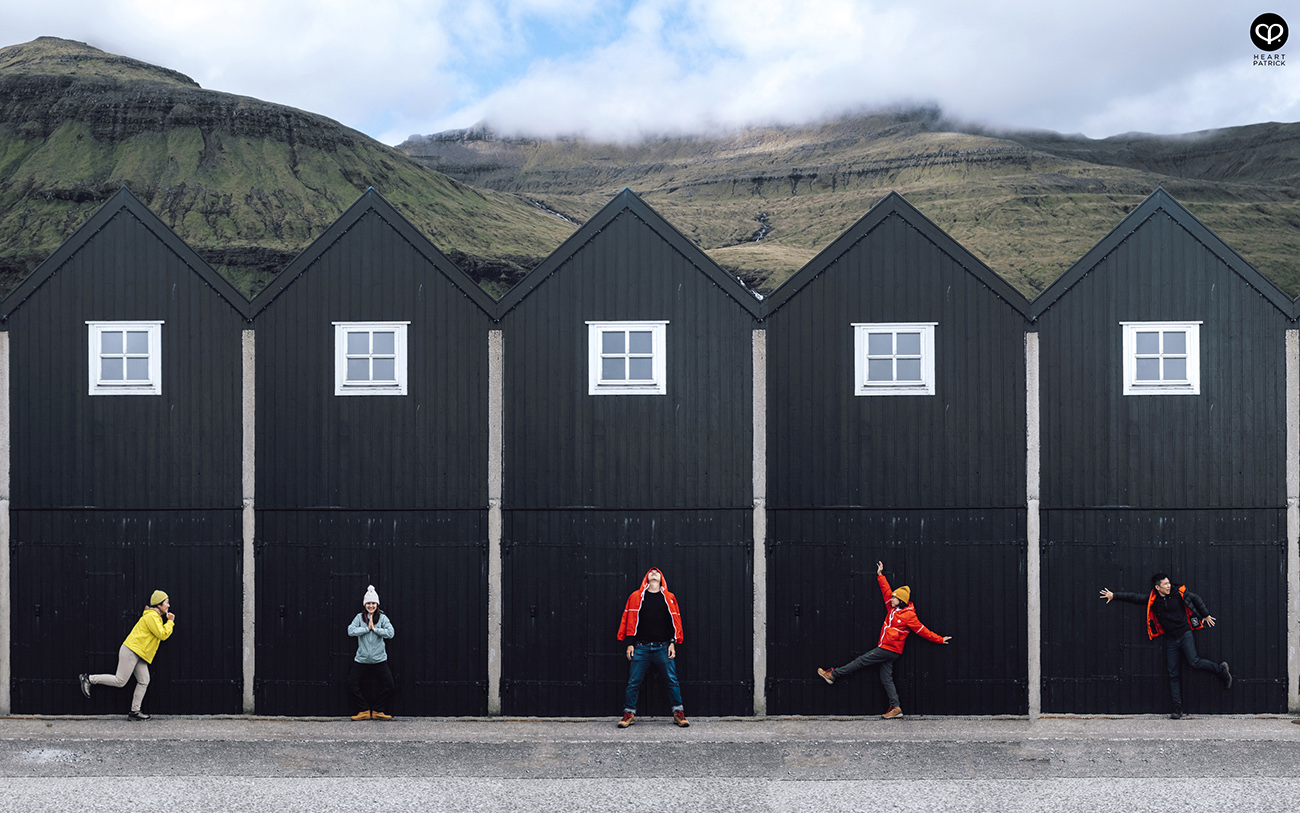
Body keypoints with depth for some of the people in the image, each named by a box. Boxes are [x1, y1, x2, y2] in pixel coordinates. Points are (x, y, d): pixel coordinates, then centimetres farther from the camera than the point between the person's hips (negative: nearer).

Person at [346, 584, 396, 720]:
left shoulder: (382, 618, 1)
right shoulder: (359, 617, 2)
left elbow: (390, 633, -11)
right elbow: (351, 631, -12)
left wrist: (375, 628, -13)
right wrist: (367, 628, -14)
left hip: (379, 659, -1)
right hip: (361, 659, 1)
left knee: (388, 686, -6)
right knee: (352, 684, -5)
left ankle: (377, 711, 9)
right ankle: (364, 711, 6)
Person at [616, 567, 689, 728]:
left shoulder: (669, 598, 11)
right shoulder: (636, 597, 9)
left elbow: (675, 621, 10)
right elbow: (629, 620, 8)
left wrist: (673, 643, 1)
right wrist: (630, 643, 1)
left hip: (663, 648, 0)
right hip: (641, 647, 0)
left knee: (672, 680, -2)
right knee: (633, 682, -1)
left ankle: (678, 712, 7)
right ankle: (629, 713, 9)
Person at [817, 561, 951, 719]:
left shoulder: (909, 615, -11)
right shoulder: (893, 609, 11)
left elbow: (922, 630, -3)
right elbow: (886, 592, 19)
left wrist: (939, 639, 0)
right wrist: (880, 576, 19)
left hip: (889, 650, -8)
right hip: (886, 649, 8)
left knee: (861, 661, -4)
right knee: (886, 679, 6)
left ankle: (832, 674, 3)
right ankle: (895, 708, 6)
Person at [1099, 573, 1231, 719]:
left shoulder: (1179, 594, -3)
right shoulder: (1152, 600, 1)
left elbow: (1196, 599, 12)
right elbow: (1134, 597, 10)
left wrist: (1206, 615, 18)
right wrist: (1114, 595, 12)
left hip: (1185, 635, -2)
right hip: (1170, 640, 2)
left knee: (1193, 662, -23)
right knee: (1174, 674, 0)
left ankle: (1221, 670, 3)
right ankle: (1177, 708, 2)